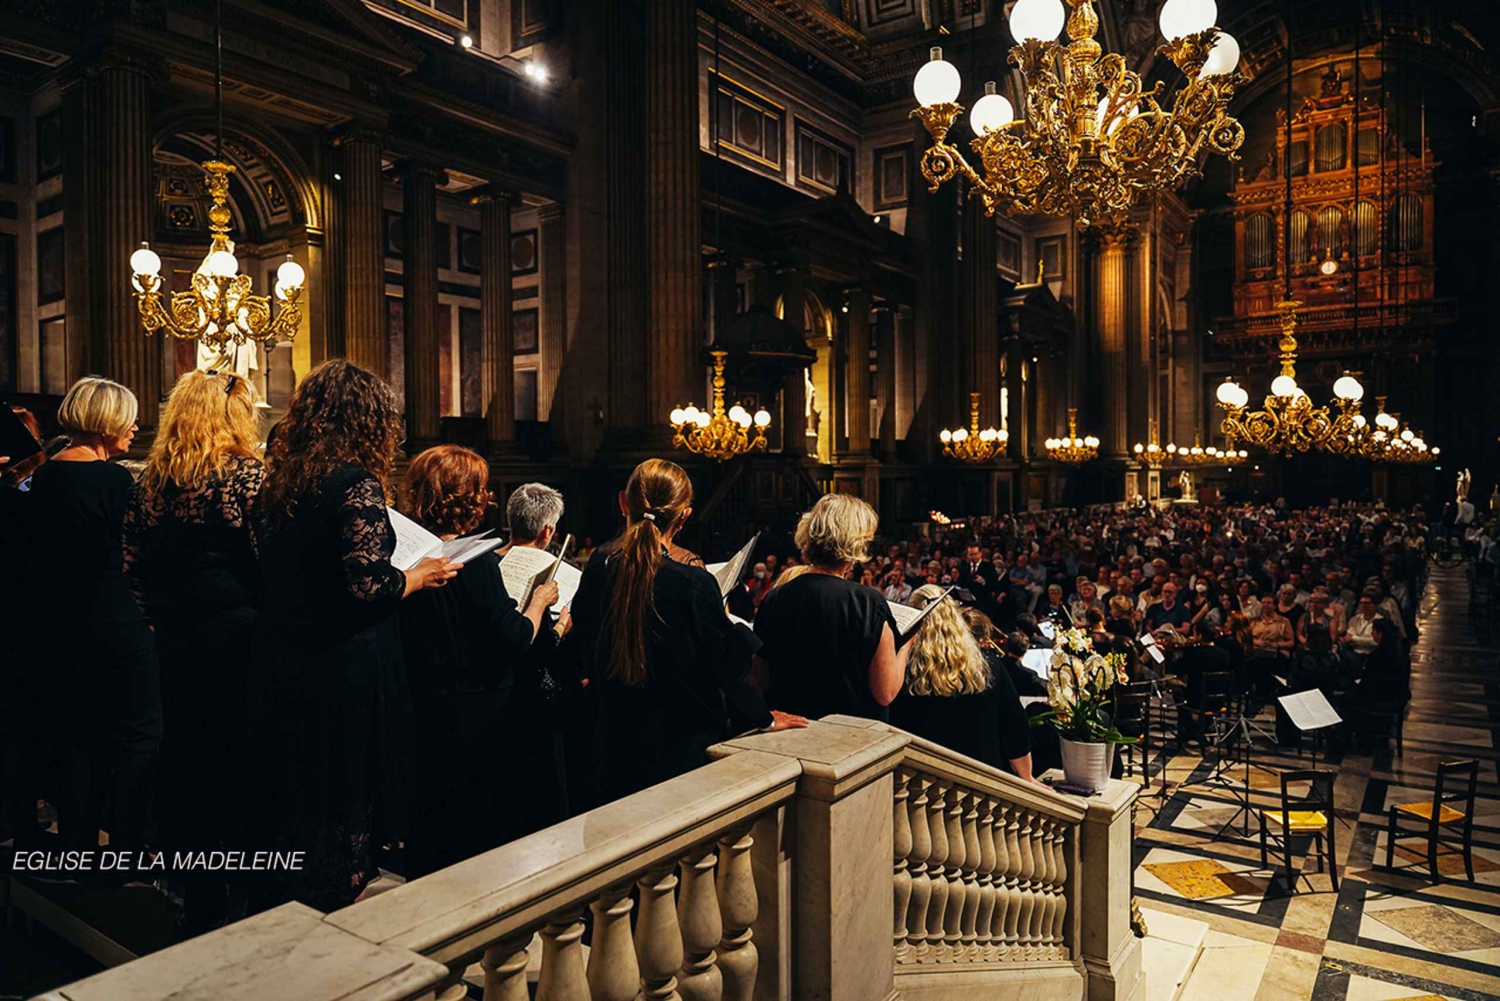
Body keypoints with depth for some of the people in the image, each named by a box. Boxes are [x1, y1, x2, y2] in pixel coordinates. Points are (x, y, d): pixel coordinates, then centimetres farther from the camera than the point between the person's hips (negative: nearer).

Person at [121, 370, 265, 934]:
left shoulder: (152, 480, 8)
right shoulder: (248, 475, -11)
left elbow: (131, 565, 11)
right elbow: (269, 563, -13)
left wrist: (159, 622, 17)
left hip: (172, 639, 7)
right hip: (233, 638, -6)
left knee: (183, 764, 15)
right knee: (235, 765, 3)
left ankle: (192, 900, 29)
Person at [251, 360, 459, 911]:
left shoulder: (281, 479, 6)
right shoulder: (358, 484, -18)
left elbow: (282, 572, 14)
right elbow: (368, 586, -25)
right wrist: (421, 575, -6)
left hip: (281, 668, 8)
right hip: (343, 674, -8)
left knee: (290, 806, 21)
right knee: (342, 815, 8)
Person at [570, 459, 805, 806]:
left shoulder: (598, 567, -8)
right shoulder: (693, 584, -24)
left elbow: (585, 654, 6)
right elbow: (727, 665, -13)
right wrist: (764, 718, 3)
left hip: (613, 744, 5)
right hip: (679, 748, -4)